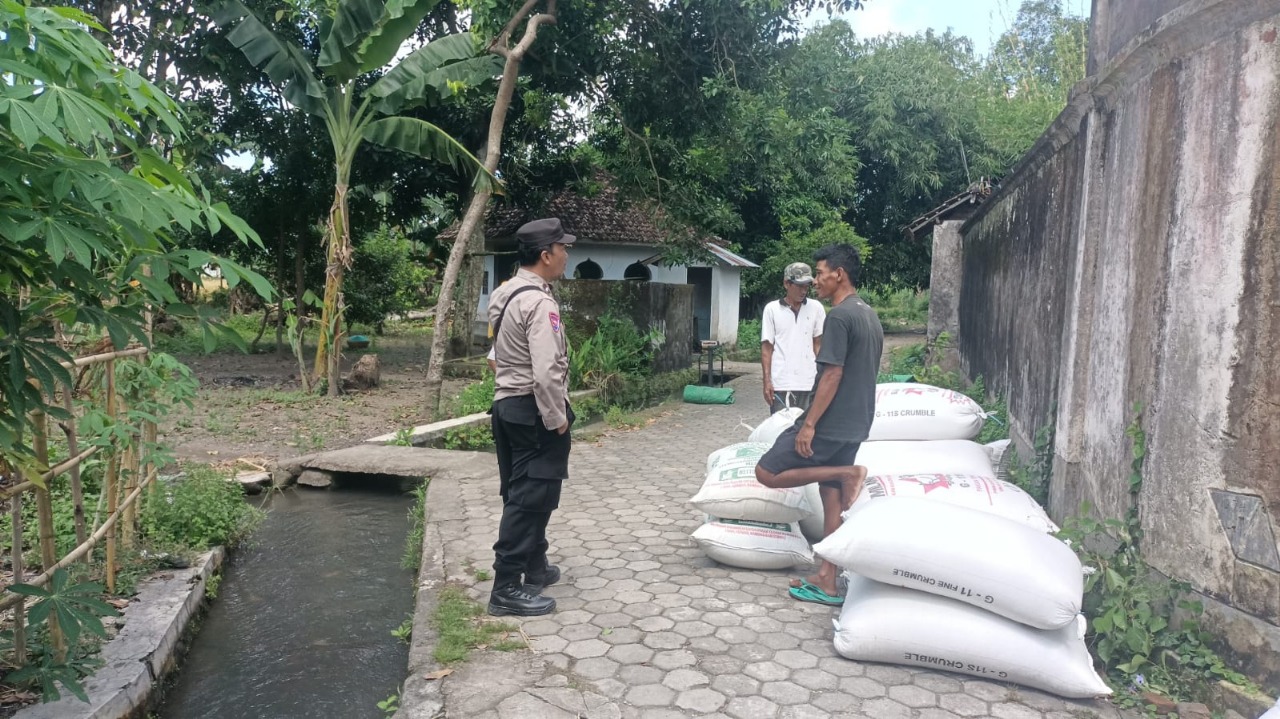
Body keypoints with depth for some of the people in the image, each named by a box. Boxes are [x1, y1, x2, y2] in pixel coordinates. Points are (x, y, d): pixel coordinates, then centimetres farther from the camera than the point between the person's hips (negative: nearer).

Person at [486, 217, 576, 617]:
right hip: (533, 410, -10)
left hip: (507, 404, 10)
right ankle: (507, 589, 3)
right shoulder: (539, 303, -20)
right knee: (529, 499, -3)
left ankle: (534, 567, 34)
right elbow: (547, 372, -27)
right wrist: (557, 419, -15)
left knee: (521, 493, 18)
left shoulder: (503, 294, 10)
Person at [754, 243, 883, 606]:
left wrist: (809, 423, -19)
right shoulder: (870, 315, 14)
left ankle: (847, 473, -6)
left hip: (829, 424, -10)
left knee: (767, 473, -2)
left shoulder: (839, 316, -17)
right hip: (855, 425, 10)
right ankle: (826, 582, 15)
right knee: (832, 501, 12)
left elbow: (832, 375, -22)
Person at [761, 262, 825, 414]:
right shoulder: (772, 309, 1)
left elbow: (819, 344, 9)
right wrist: (767, 381, -4)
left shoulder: (816, 308, 5)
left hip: (809, 383, 2)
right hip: (780, 384, -1)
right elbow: (767, 347, 2)